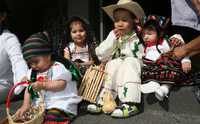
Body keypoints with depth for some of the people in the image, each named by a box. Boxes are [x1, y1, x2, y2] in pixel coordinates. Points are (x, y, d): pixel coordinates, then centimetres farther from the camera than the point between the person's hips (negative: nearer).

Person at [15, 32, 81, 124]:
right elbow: (28, 89, 7)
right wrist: (26, 105, -7)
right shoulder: (32, 72, 13)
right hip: (41, 104, 7)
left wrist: (43, 85, -24)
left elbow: (62, 84, -18)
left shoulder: (57, 68, -8)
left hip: (61, 103, -7)